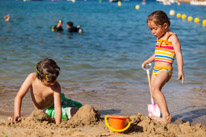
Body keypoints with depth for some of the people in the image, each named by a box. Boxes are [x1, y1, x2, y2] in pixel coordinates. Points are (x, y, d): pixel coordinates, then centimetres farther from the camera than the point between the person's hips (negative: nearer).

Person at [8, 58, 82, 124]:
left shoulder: (56, 87, -33)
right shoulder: (32, 78, -30)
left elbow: (58, 108, -36)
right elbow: (19, 97, -26)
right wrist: (17, 115, -34)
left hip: (57, 101, 1)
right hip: (47, 110, -1)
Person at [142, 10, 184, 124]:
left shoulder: (172, 37, -6)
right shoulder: (159, 38, 19)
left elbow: (178, 54, -12)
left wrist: (180, 70, -20)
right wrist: (147, 61, 29)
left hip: (165, 69, -9)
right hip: (156, 69, 9)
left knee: (155, 88, -26)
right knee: (154, 92, 5)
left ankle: (166, 116, -29)